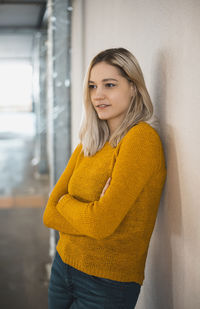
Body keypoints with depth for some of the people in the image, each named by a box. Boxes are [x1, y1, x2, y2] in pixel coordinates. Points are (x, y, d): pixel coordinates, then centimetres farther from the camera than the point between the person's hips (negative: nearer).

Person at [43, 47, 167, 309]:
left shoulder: (142, 138, -19)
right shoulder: (87, 145, 4)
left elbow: (102, 222, -25)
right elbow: (49, 214, 0)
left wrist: (65, 202, -7)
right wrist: (89, 213, -16)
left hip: (106, 286, -6)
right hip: (63, 267, 6)